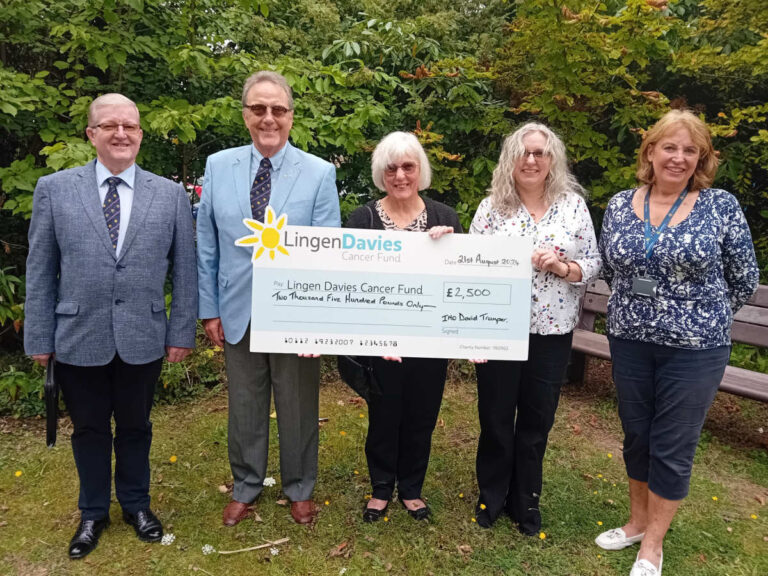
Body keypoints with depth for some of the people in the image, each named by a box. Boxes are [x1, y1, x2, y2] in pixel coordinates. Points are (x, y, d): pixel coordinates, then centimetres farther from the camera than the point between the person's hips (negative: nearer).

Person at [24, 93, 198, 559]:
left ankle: (136, 504, 40)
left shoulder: (171, 194, 0)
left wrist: (182, 332, -2)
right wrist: (40, 337, 0)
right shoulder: (54, 189, 0)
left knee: (135, 426, 16)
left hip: (142, 339, 0)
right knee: (90, 429, 15)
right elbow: (40, 270, 1)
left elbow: (185, 270, 0)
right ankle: (94, 513, 39)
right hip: (78, 338, 0)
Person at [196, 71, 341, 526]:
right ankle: (246, 486, 42)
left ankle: (300, 488, 39)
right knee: (245, 406, 18)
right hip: (238, 313, 2)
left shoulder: (319, 173, -8)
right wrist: (209, 310, 2)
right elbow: (206, 246, 4)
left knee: (298, 407, 15)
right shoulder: (218, 167, 0)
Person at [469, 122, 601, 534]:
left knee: (536, 422, 14)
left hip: (551, 334, 1)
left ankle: (525, 500, 35)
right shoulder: (491, 207, -2)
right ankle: (491, 496, 35)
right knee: (495, 418, 12)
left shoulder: (574, 205, 1)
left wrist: (561, 266, -16)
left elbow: (593, 264, 3)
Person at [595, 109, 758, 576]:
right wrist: (640, 309, 9)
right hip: (630, 342, 3)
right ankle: (638, 521, 38)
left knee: (673, 446, 8)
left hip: (695, 348, -3)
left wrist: (703, 319, 6)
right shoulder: (619, 205, 1)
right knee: (636, 434, 17)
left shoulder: (721, 205, -7)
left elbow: (744, 279, 0)